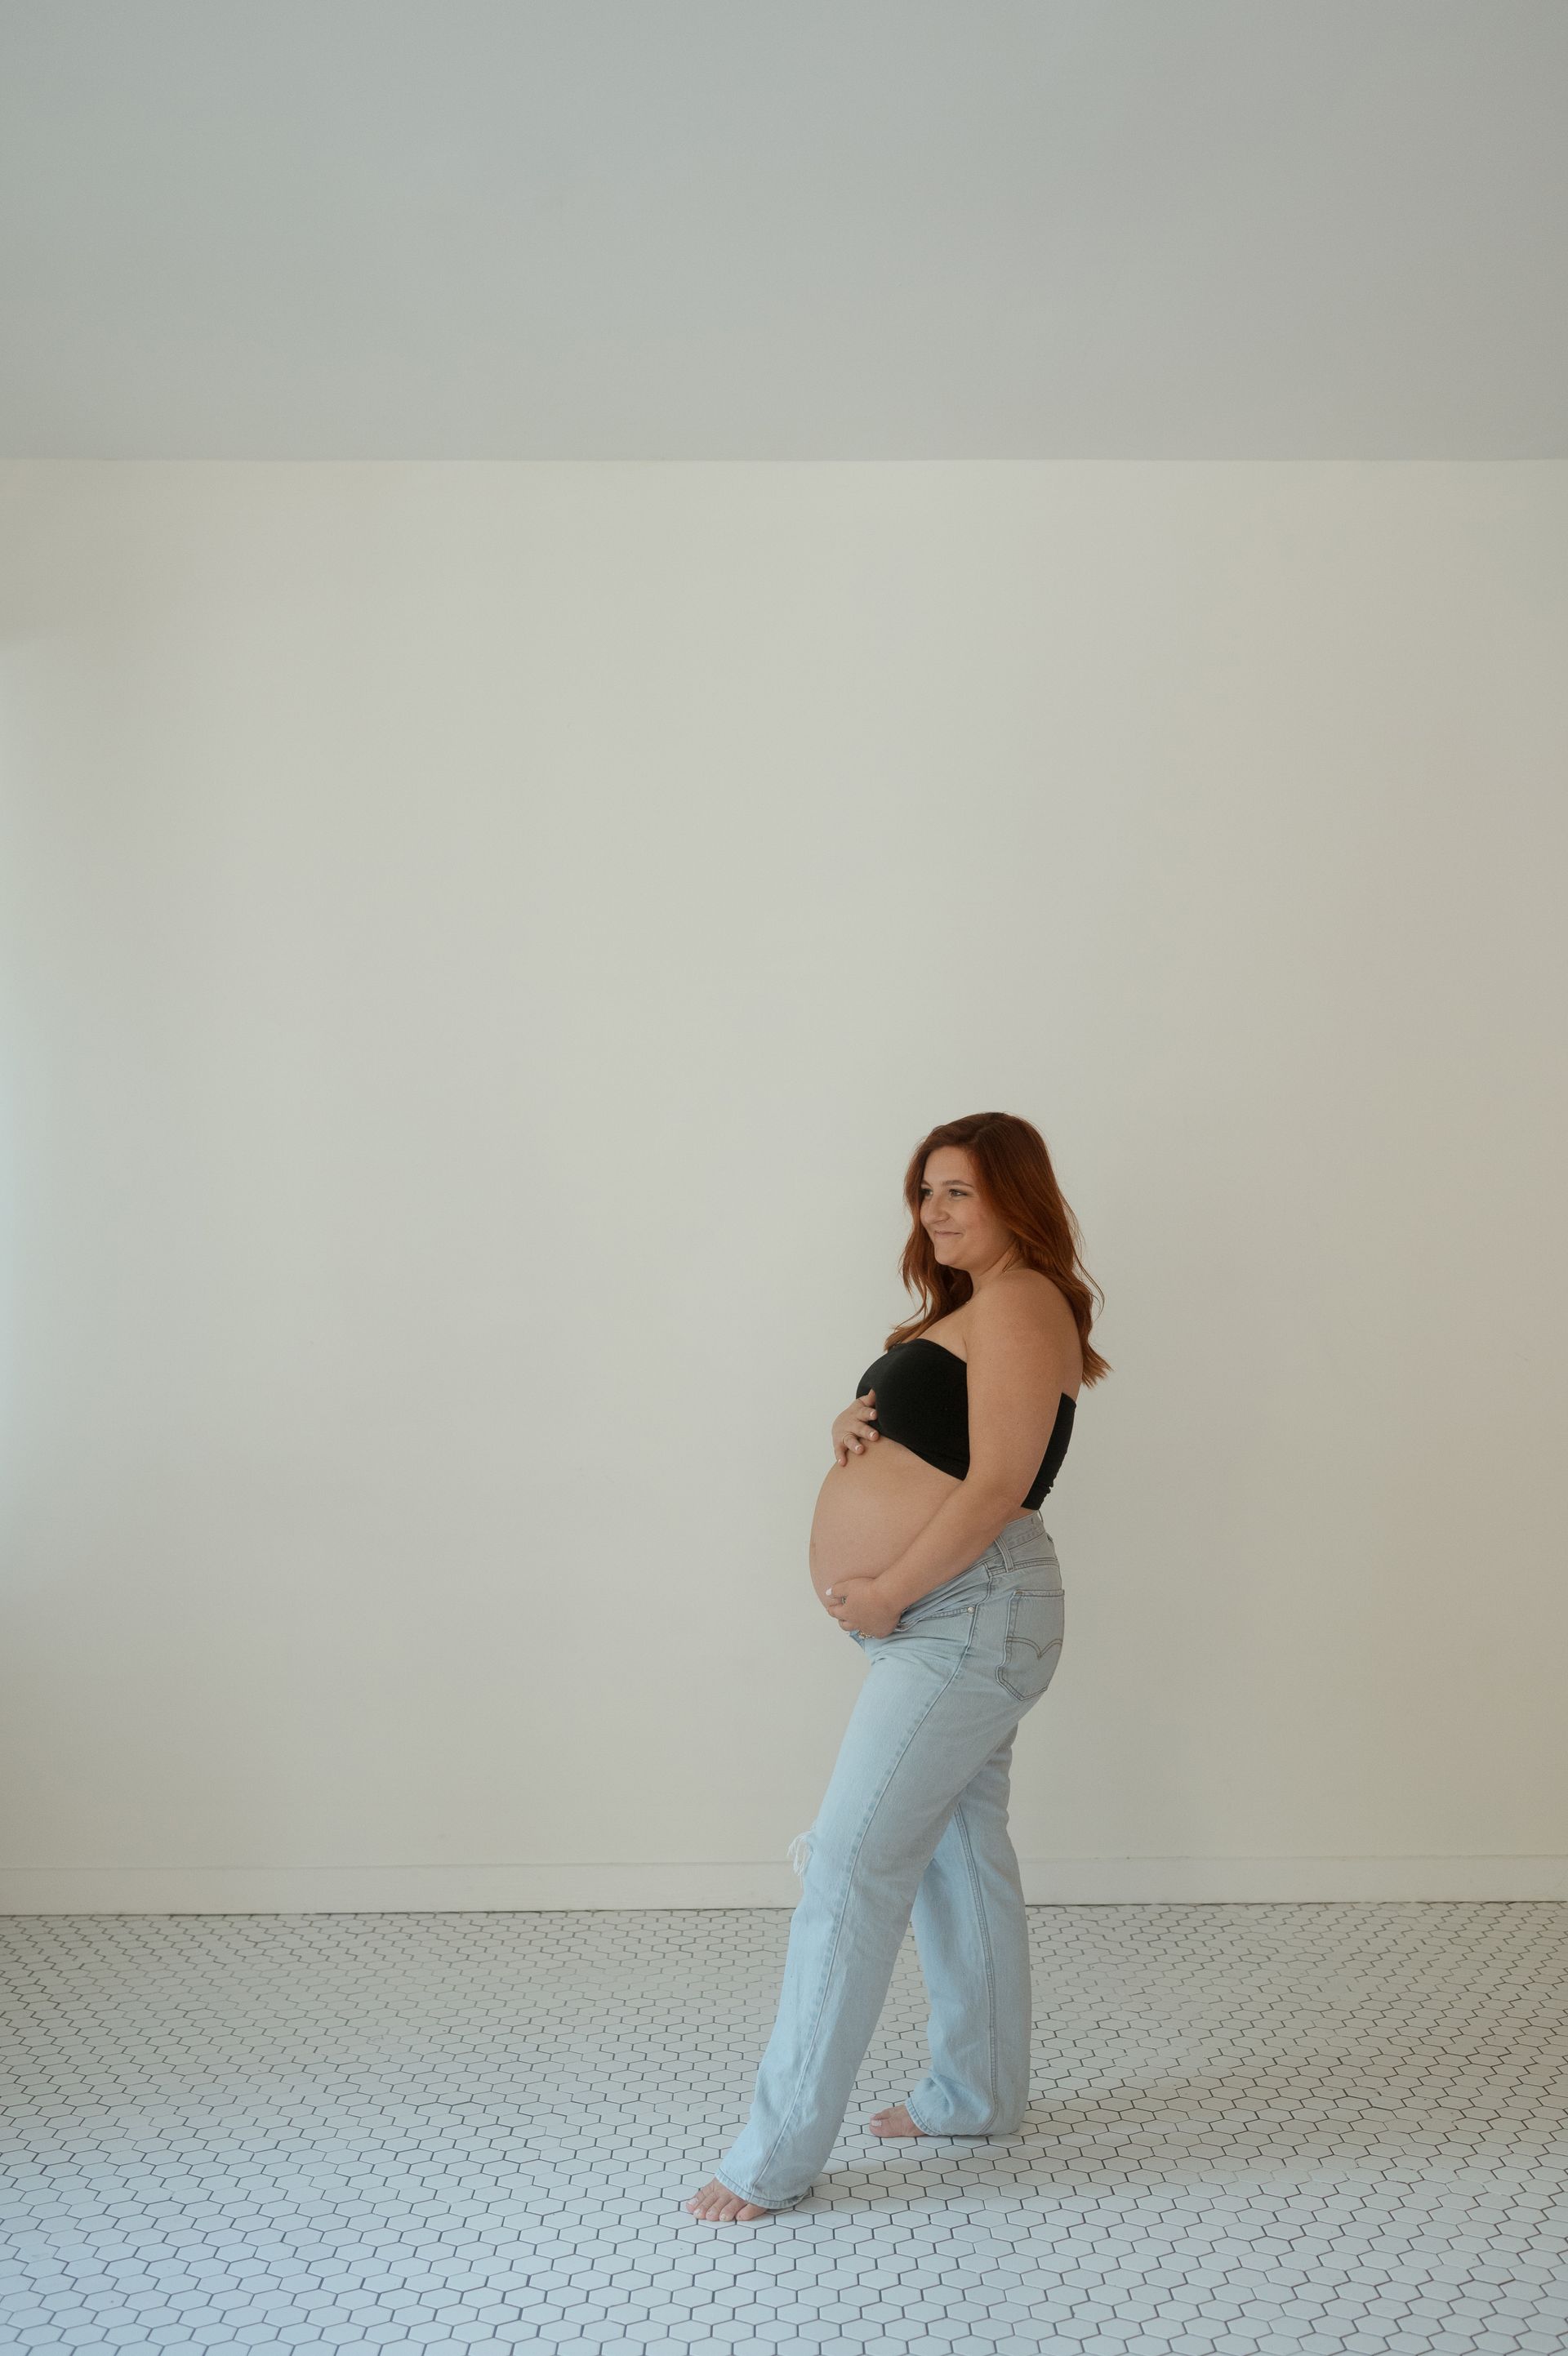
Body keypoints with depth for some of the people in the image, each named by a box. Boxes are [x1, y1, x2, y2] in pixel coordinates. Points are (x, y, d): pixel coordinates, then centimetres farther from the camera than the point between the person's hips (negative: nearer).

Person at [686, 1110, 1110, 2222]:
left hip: (969, 1616, -10)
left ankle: (779, 2152, -1)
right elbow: (916, 1446, 22)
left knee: (850, 1867, -9)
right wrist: (855, 1428, -1)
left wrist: (886, 1593, -17)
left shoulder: (1019, 1304, -14)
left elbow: (995, 1488, -21)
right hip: (946, 1621, 11)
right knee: (958, 1853, 17)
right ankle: (980, 2091, 31)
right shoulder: (969, 1308, 18)